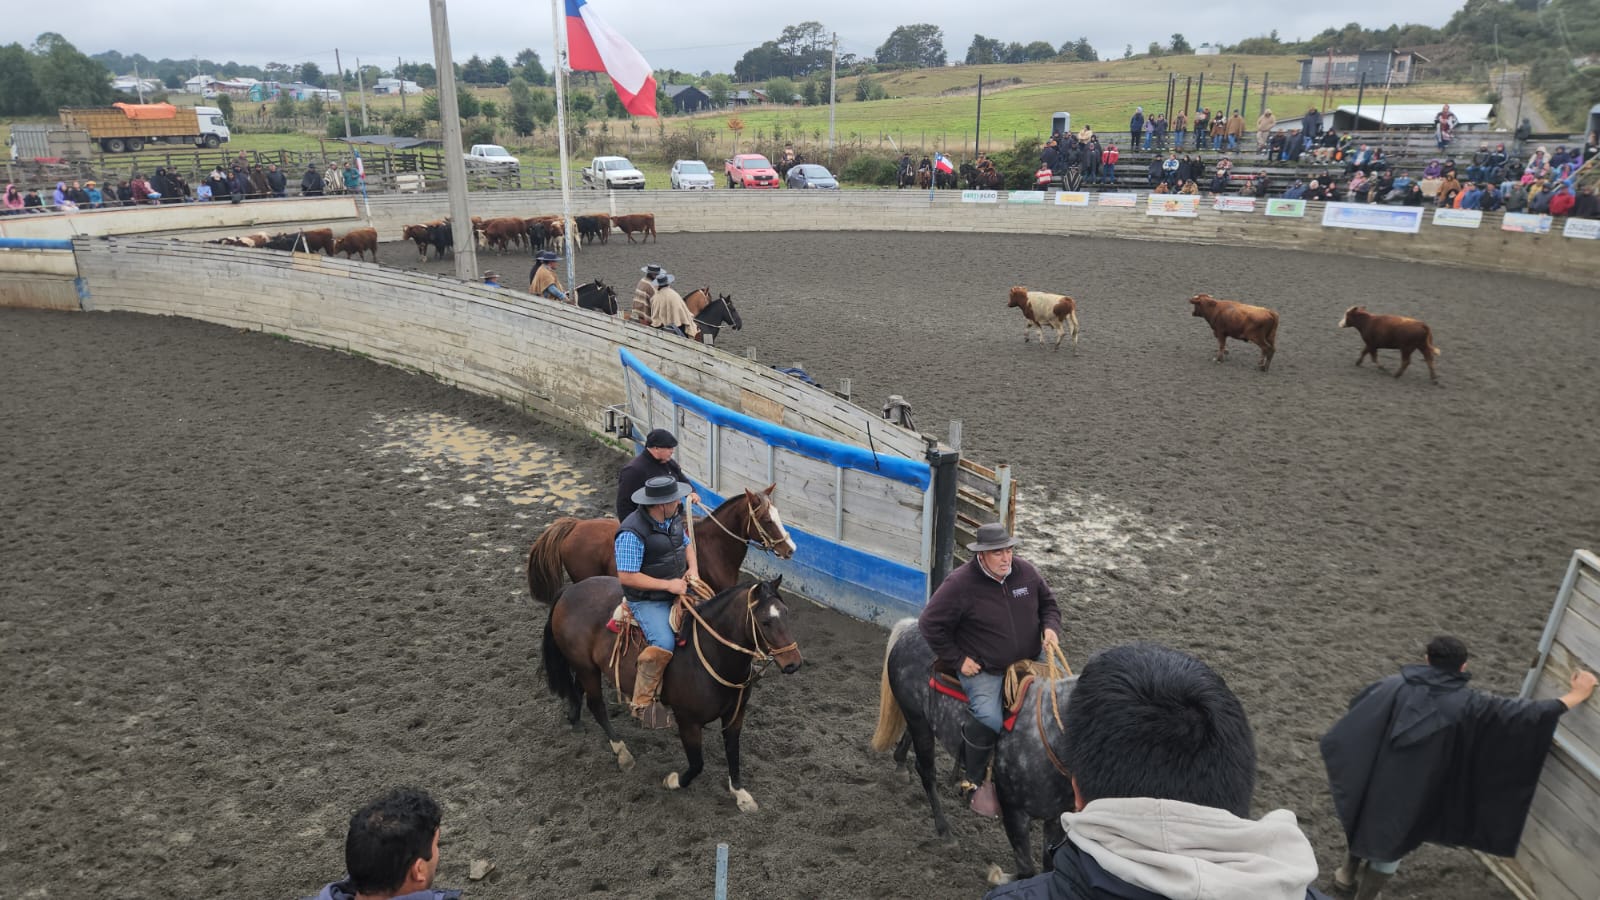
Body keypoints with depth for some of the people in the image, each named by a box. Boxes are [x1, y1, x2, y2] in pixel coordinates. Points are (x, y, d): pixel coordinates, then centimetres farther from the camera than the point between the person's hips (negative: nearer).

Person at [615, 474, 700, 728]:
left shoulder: (674, 519, 0)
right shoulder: (632, 533, -25)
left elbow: (686, 543, 18)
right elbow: (626, 576, -24)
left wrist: (693, 568, -3)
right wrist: (668, 585, -23)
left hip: (679, 590, 8)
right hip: (647, 600, -8)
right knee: (663, 644, -29)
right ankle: (642, 703, -14)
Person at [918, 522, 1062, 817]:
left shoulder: (1026, 571, -4)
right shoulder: (961, 583, -18)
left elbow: (1048, 602, 13)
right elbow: (931, 623, -13)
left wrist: (1051, 627, -9)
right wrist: (957, 660, -12)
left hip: (1031, 658, 6)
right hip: (983, 669, -6)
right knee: (989, 718, -26)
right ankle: (974, 781, -3)